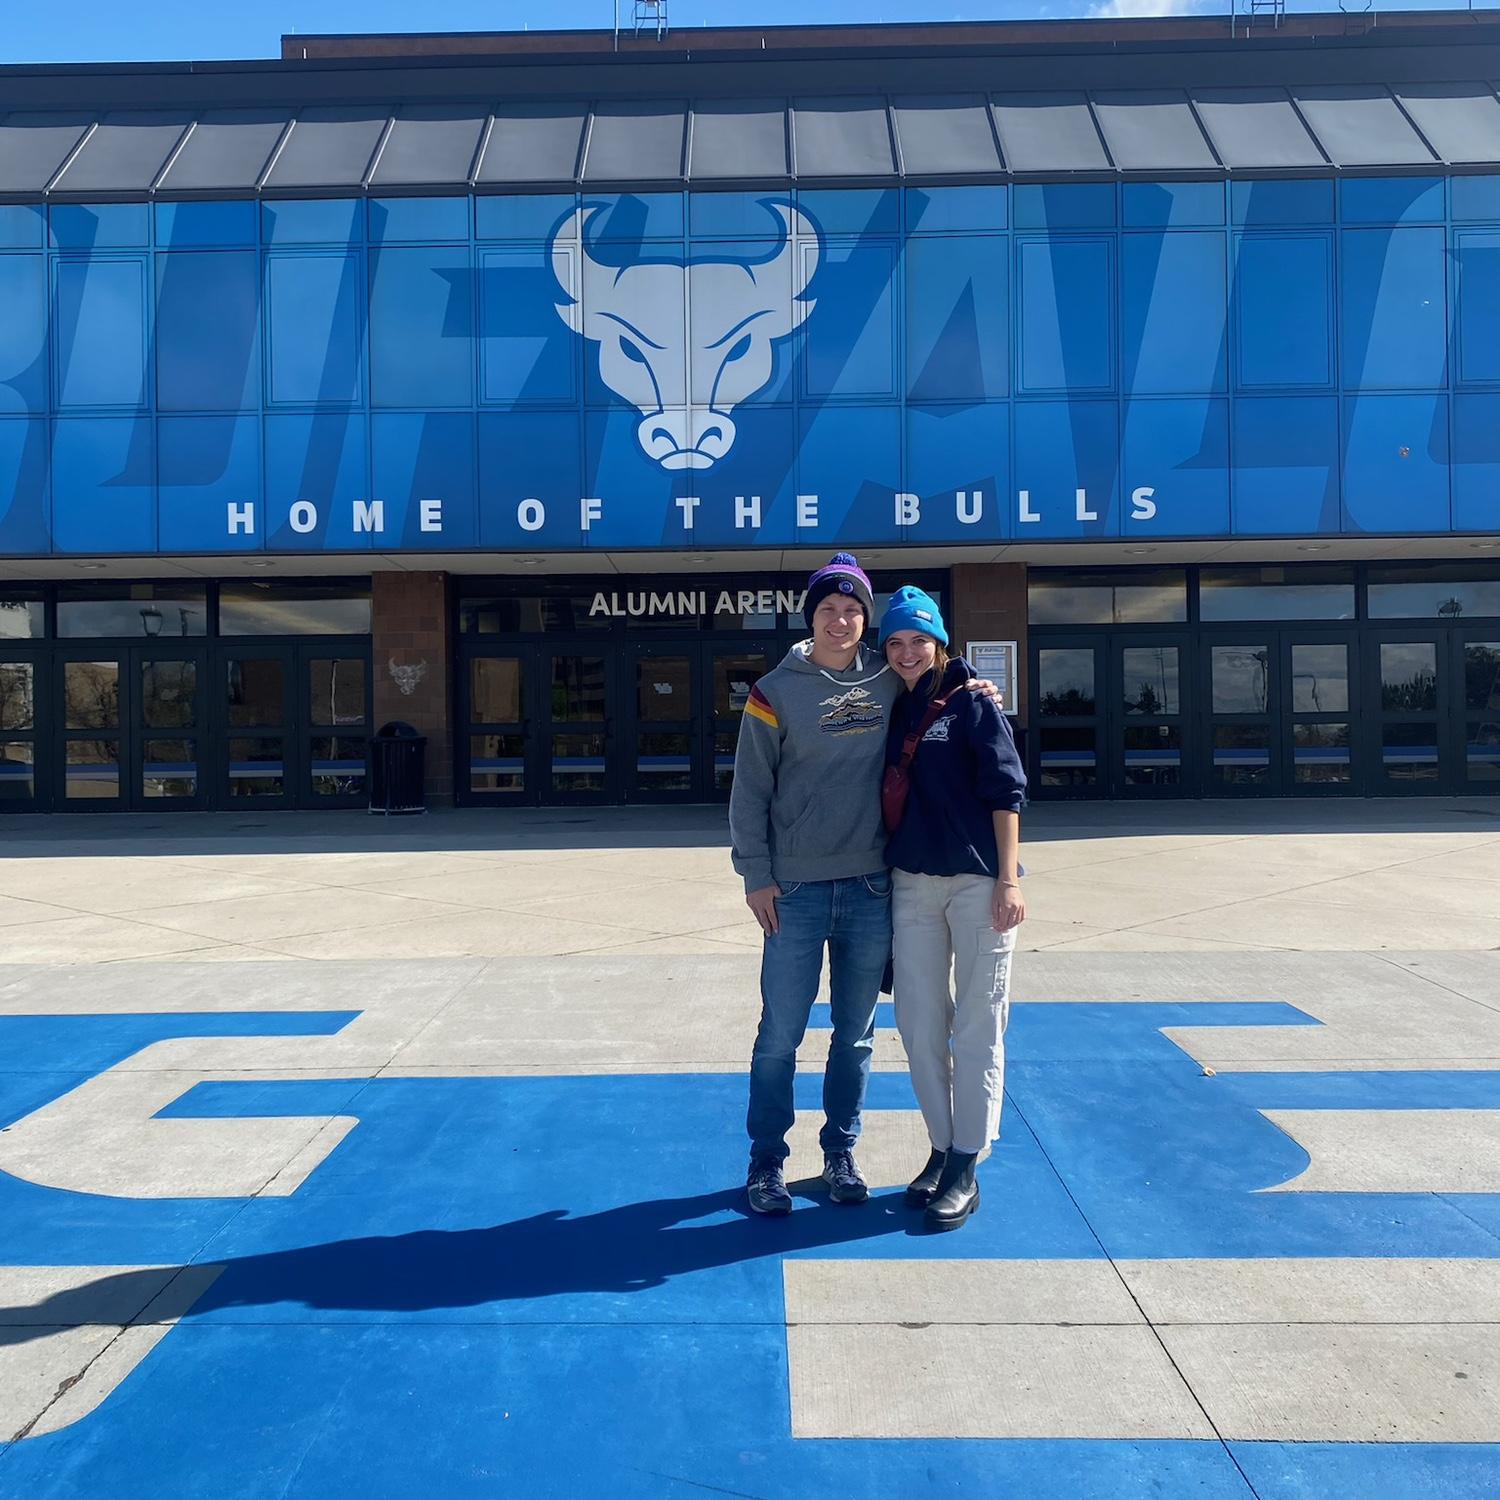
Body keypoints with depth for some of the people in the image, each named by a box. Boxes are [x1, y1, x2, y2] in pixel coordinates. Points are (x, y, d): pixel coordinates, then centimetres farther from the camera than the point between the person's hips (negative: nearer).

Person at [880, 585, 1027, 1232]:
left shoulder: (970, 703, -1)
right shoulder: (890, 712, 12)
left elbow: (1006, 790, -6)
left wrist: (1008, 880, -13)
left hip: (977, 882, -5)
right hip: (911, 886, 5)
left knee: (977, 1027, 2)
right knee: (919, 1025, 8)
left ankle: (965, 1170, 12)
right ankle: (941, 1150, 24)